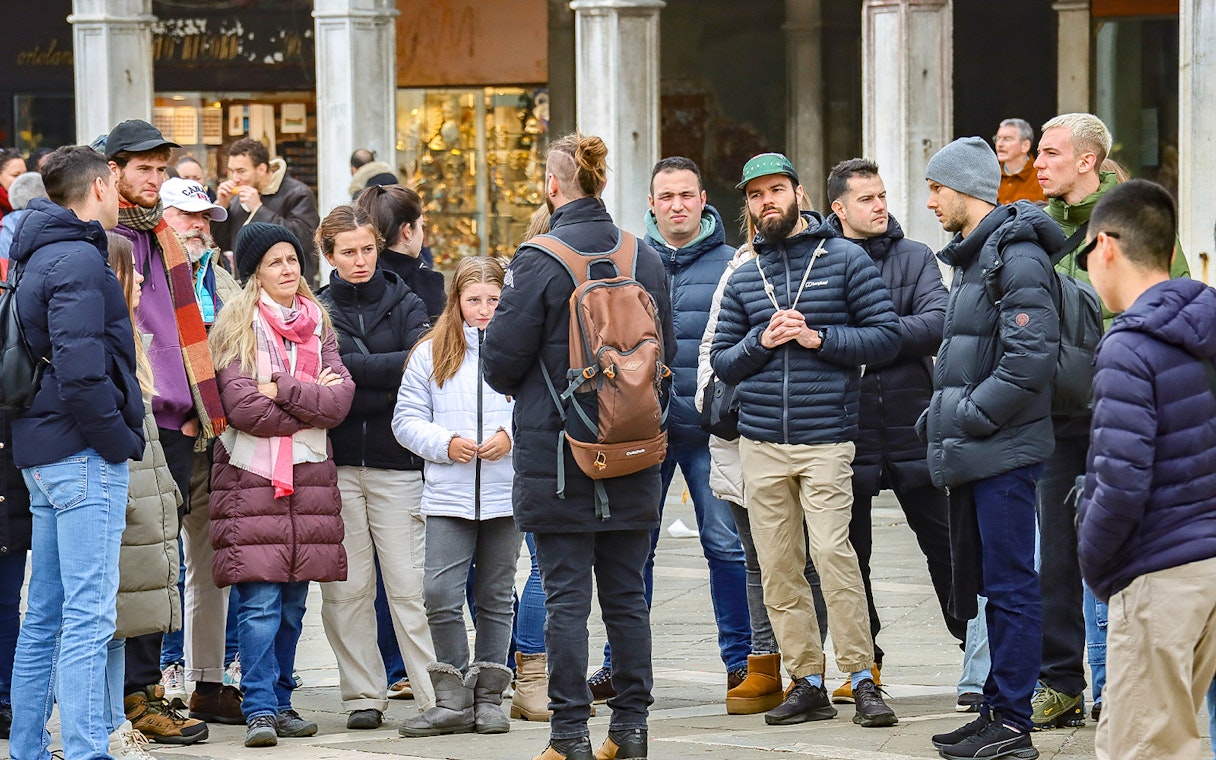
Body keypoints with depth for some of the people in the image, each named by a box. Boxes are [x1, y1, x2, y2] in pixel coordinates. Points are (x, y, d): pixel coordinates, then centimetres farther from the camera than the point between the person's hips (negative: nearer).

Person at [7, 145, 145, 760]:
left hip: (44, 455, 10)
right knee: (88, 618, -11)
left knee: (44, 616, 14)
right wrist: (119, 441, -13)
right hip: (84, 457, -10)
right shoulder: (78, 260, -13)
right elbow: (79, 368, -22)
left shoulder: (41, 257, 17)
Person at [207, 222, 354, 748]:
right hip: (252, 475, -5)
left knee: (293, 603, 7)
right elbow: (245, 408, -13)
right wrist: (312, 400, -7)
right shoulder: (236, 326, -1)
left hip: (310, 475, 5)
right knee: (260, 601, -11)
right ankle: (259, 710, -10)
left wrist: (281, 390, -11)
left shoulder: (318, 324, 13)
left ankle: (279, 702, 15)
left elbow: (340, 398, -1)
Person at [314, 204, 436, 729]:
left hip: (396, 461, -1)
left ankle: (437, 696, -4)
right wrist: (403, 363, -12)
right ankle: (363, 696, 8)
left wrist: (372, 387, -15)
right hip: (336, 461, 1)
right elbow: (346, 365, -9)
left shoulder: (403, 303, 9)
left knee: (409, 585, -5)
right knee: (345, 588, 0)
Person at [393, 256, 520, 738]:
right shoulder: (432, 353, 5)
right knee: (441, 594, -8)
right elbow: (407, 419, 5)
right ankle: (452, 700, 1)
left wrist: (512, 436, -15)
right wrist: (445, 443, -10)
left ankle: (489, 697, 16)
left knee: (495, 598, 9)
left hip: (507, 494, 0)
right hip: (448, 496, 0)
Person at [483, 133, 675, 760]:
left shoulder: (538, 261, -13)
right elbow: (667, 355, 13)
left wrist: (522, 387, 13)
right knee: (627, 594, 11)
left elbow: (501, 362, -9)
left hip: (556, 451, -4)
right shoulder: (645, 259, 3)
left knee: (566, 596, -1)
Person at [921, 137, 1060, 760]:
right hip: (973, 453, 10)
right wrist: (938, 418, 13)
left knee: (1010, 586, -6)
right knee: (987, 584, 14)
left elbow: (1029, 359, -22)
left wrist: (966, 419, -18)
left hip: (1004, 452, -10)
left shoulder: (1016, 259, -14)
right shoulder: (973, 259, 18)